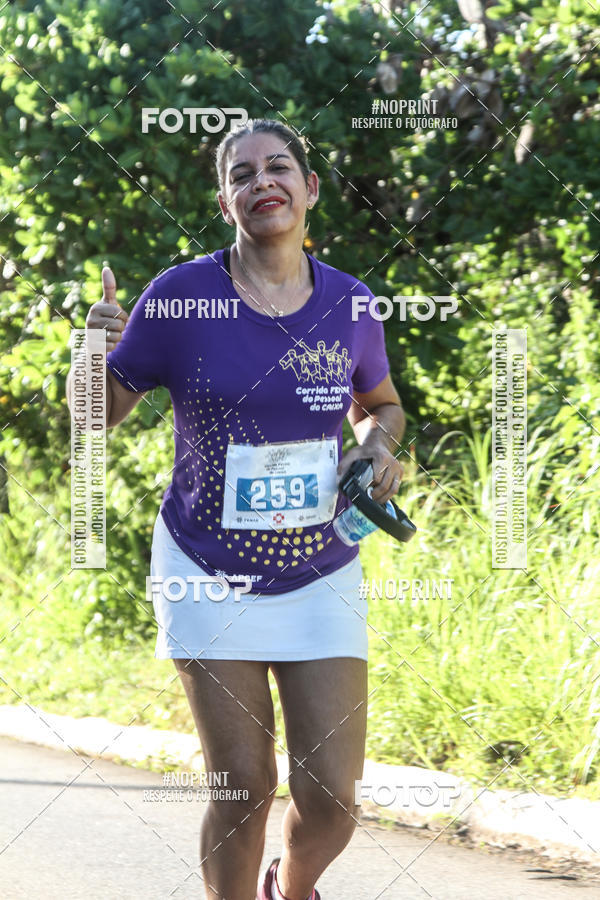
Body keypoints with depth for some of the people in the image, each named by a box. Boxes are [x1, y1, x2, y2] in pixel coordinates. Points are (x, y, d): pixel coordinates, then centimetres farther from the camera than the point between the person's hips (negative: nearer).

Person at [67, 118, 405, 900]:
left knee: (331, 797, -2)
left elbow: (380, 405, 18)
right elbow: (99, 419, -3)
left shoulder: (349, 305, -2)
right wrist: (93, 355, -23)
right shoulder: (181, 296, -10)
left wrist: (378, 443, -5)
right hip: (209, 573, -2)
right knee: (243, 789, -3)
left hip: (321, 577, 2)